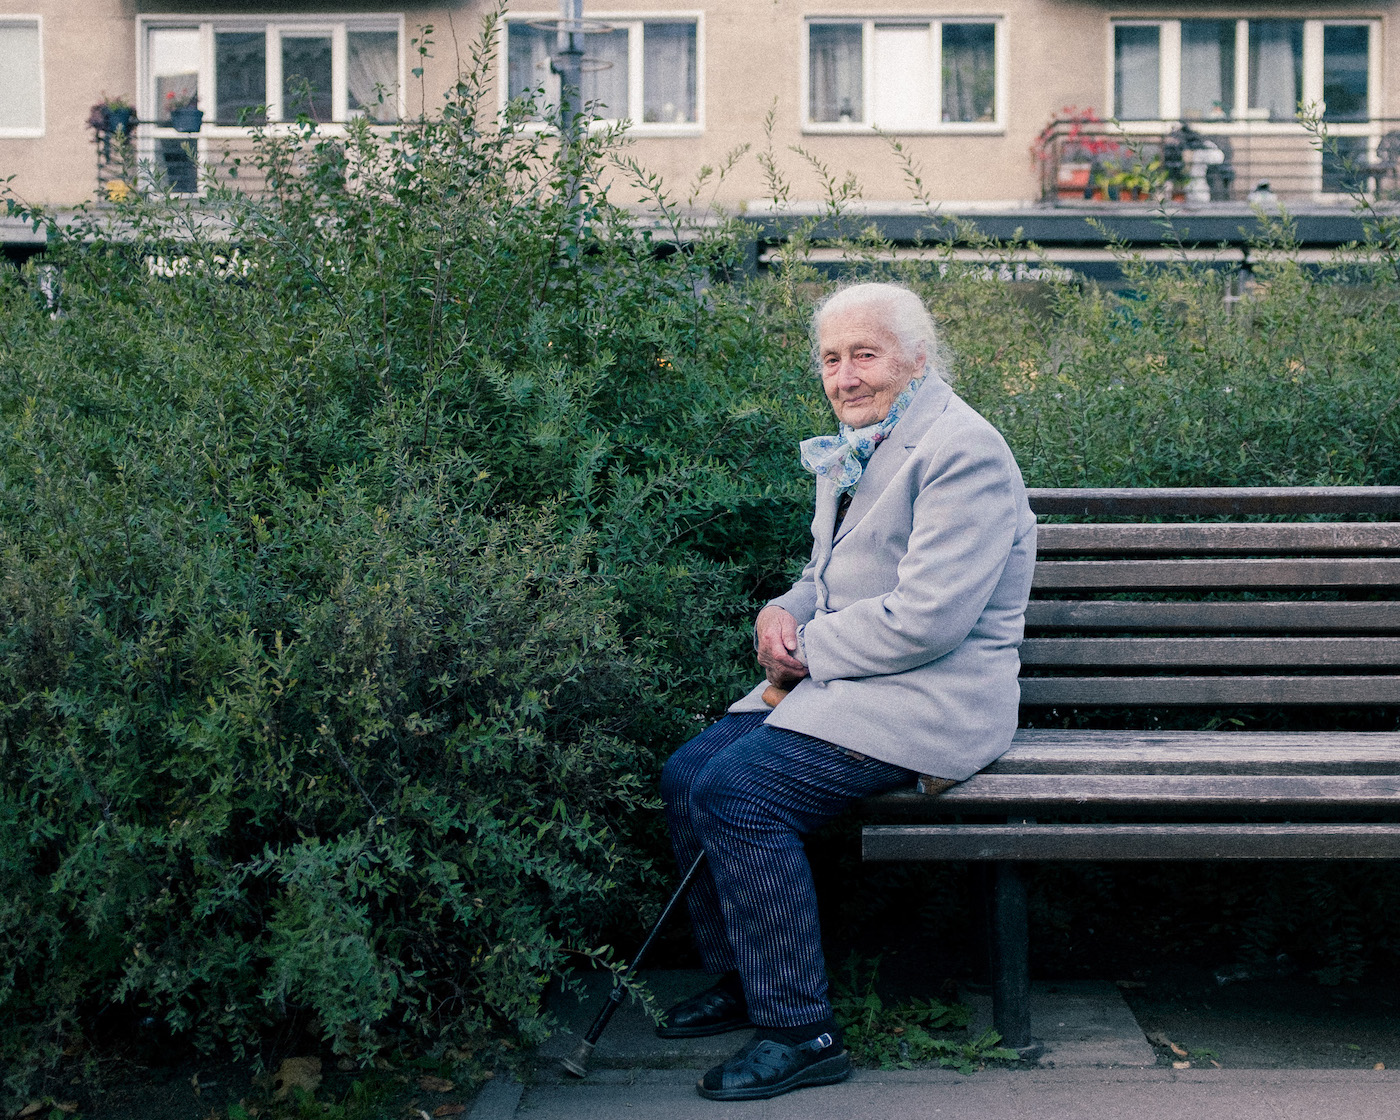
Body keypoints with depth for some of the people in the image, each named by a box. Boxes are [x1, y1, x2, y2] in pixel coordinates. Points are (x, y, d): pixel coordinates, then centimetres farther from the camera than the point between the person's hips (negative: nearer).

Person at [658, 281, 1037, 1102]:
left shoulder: (963, 452, -16)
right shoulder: (853, 451, 15)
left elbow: (927, 618, -24)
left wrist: (809, 646, -13)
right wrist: (784, 613, 1)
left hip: (931, 697, -10)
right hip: (844, 681, 10)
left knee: (738, 793, -23)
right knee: (687, 774, 0)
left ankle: (800, 1029, -14)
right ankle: (739, 982, 16)